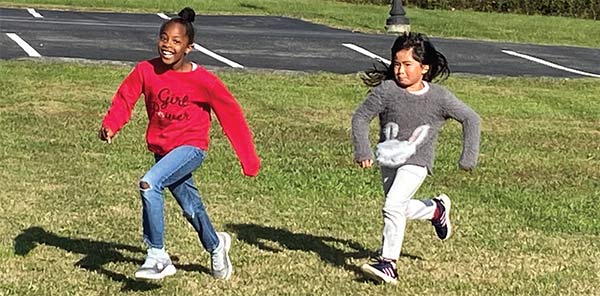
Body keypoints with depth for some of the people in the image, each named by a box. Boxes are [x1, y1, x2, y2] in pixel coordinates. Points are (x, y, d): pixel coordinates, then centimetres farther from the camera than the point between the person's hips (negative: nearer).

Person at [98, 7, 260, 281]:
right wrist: (110, 125, -29)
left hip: (191, 147, -5)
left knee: (149, 184, -28)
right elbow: (125, 98, -7)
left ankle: (157, 256, -18)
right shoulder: (146, 70, -9)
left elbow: (231, 114, -9)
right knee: (191, 208, 19)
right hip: (161, 149, 5)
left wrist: (249, 159, -6)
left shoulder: (203, 81, -17)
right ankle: (216, 245, 49)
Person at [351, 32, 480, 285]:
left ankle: (388, 262, -15)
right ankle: (436, 209, 48)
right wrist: (362, 151, -21)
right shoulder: (386, 90, -16)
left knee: (394, 205, -22)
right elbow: (360, 117, -8)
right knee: (401, 208, 18)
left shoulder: (439, 98, -15)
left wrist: (469, 157, -6)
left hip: (416, 161, -4)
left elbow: (470, 119, -3)